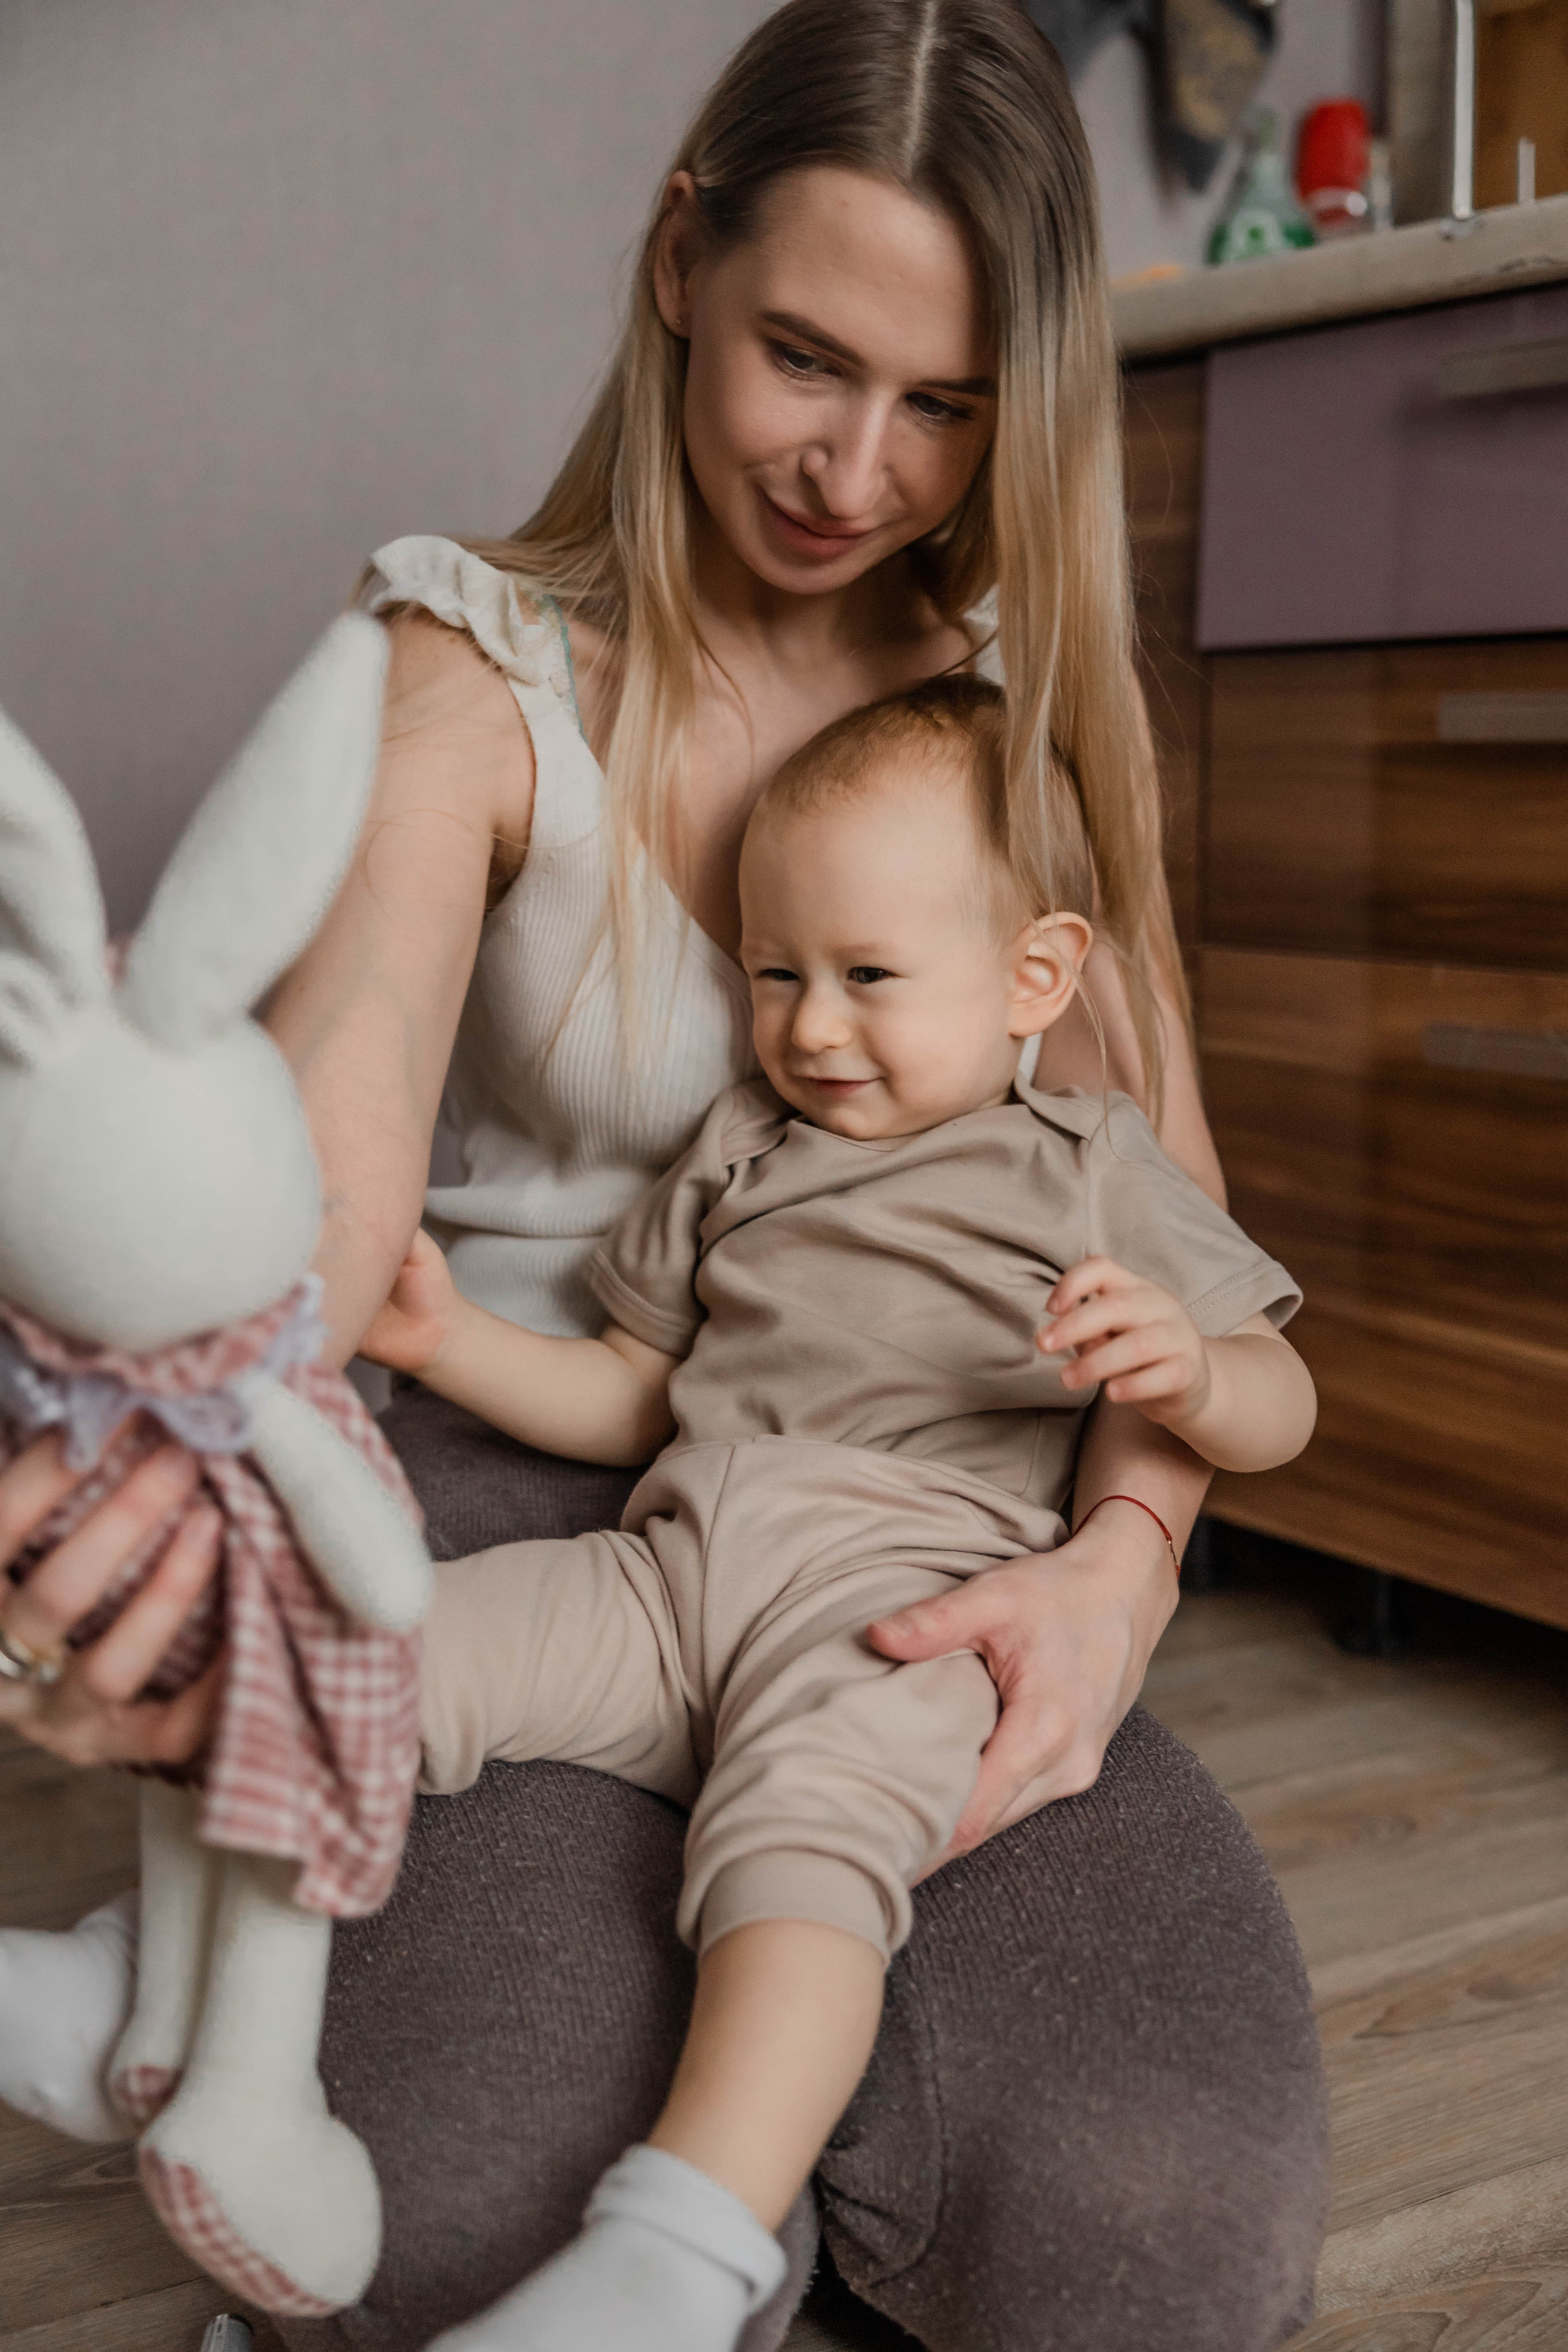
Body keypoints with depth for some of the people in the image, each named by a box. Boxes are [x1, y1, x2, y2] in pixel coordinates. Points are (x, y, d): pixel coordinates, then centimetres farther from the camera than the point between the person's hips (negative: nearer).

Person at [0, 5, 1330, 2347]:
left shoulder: (1025, 686, 5)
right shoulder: (481, 684, -6)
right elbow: (322, 1161, -24)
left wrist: (1123, 1553, -20)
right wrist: (191, 1447, -48)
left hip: (930, 1539, 3)